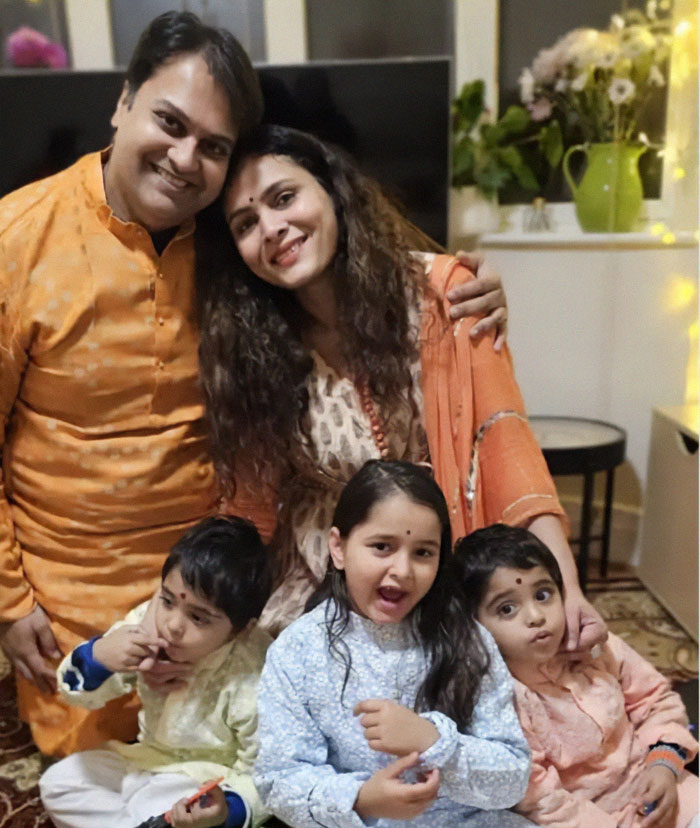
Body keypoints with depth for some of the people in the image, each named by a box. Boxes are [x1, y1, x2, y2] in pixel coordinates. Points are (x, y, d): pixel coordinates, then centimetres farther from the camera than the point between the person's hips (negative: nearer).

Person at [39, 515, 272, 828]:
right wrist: (97, 656, -30)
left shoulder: (256, 682, -32)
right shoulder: (149, 620, -19)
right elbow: (78, 692, -8)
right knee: (58, 782, 3)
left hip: (207, 782, -6)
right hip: (148, 757, 6)